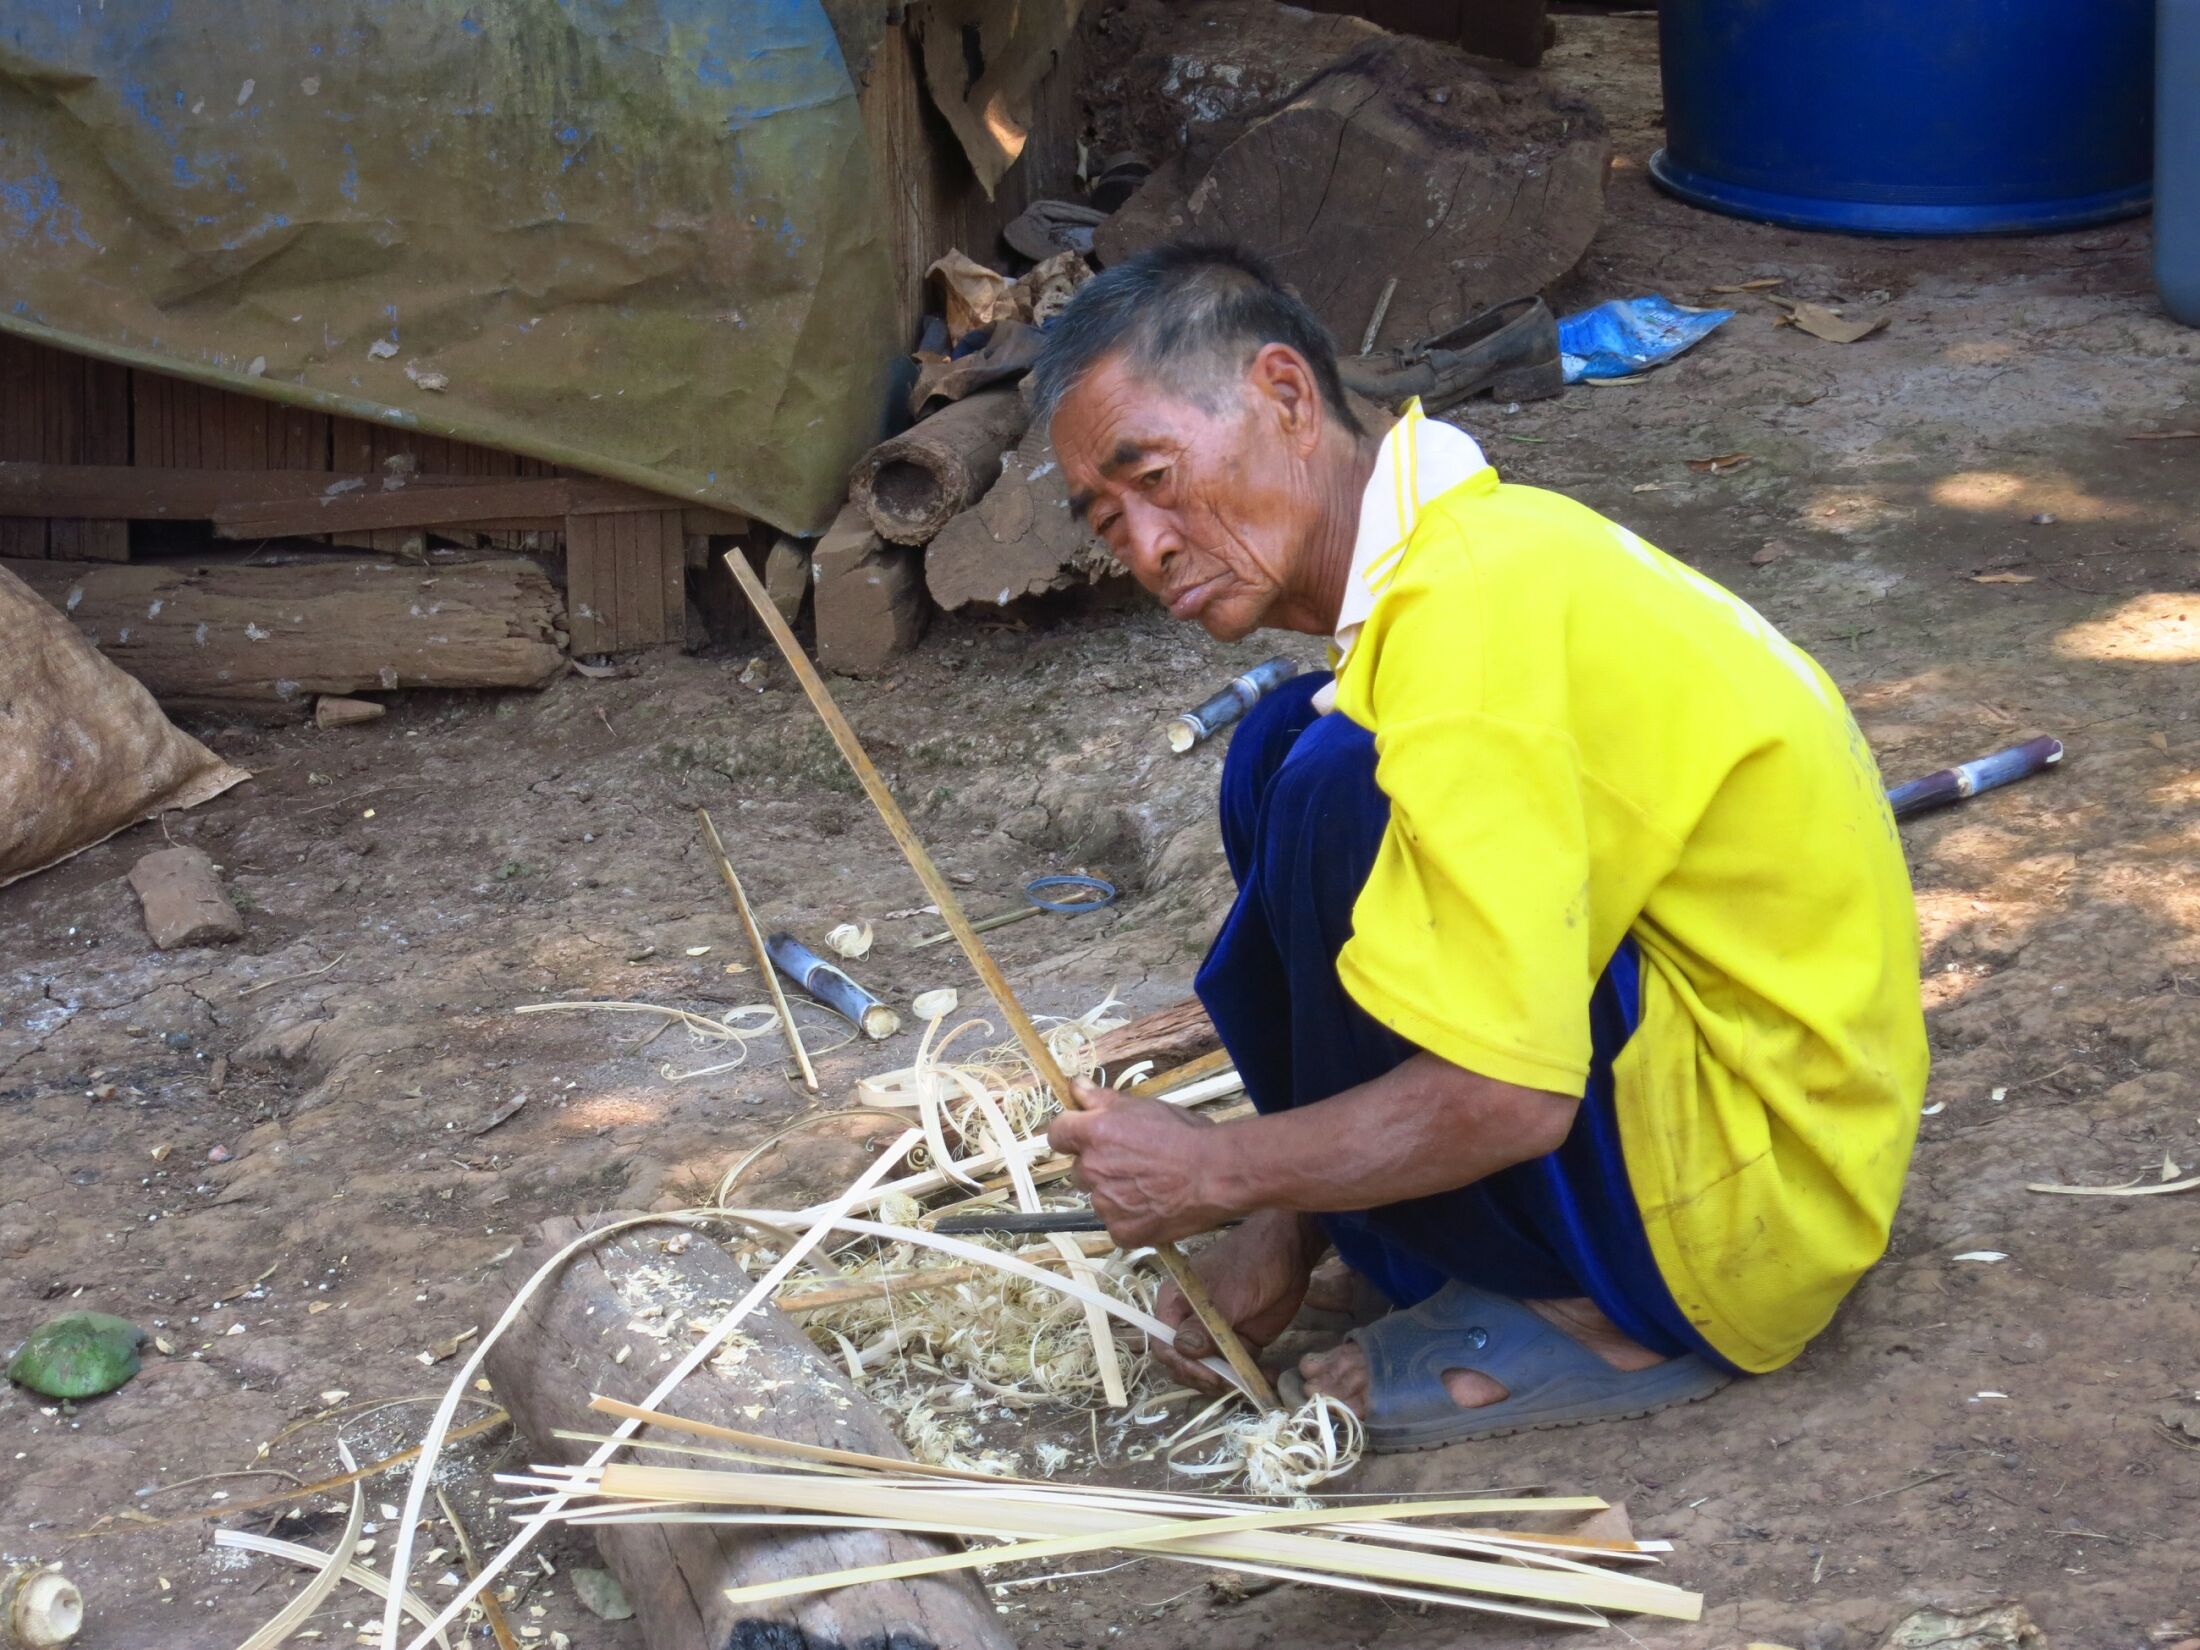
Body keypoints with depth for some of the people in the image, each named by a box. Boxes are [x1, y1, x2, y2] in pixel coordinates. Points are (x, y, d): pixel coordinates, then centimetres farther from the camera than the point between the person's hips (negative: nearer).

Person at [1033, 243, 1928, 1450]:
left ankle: (1582, 1320, -9)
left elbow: (1503, 1098, -29)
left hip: (1749, 1202, -10)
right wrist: (1286, 1221, 9)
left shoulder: (1469, 619, -24)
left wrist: (1220, 1172, -14)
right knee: (1283, 754, 9)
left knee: (1334, 789, -23)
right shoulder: (1484, 538, 7)